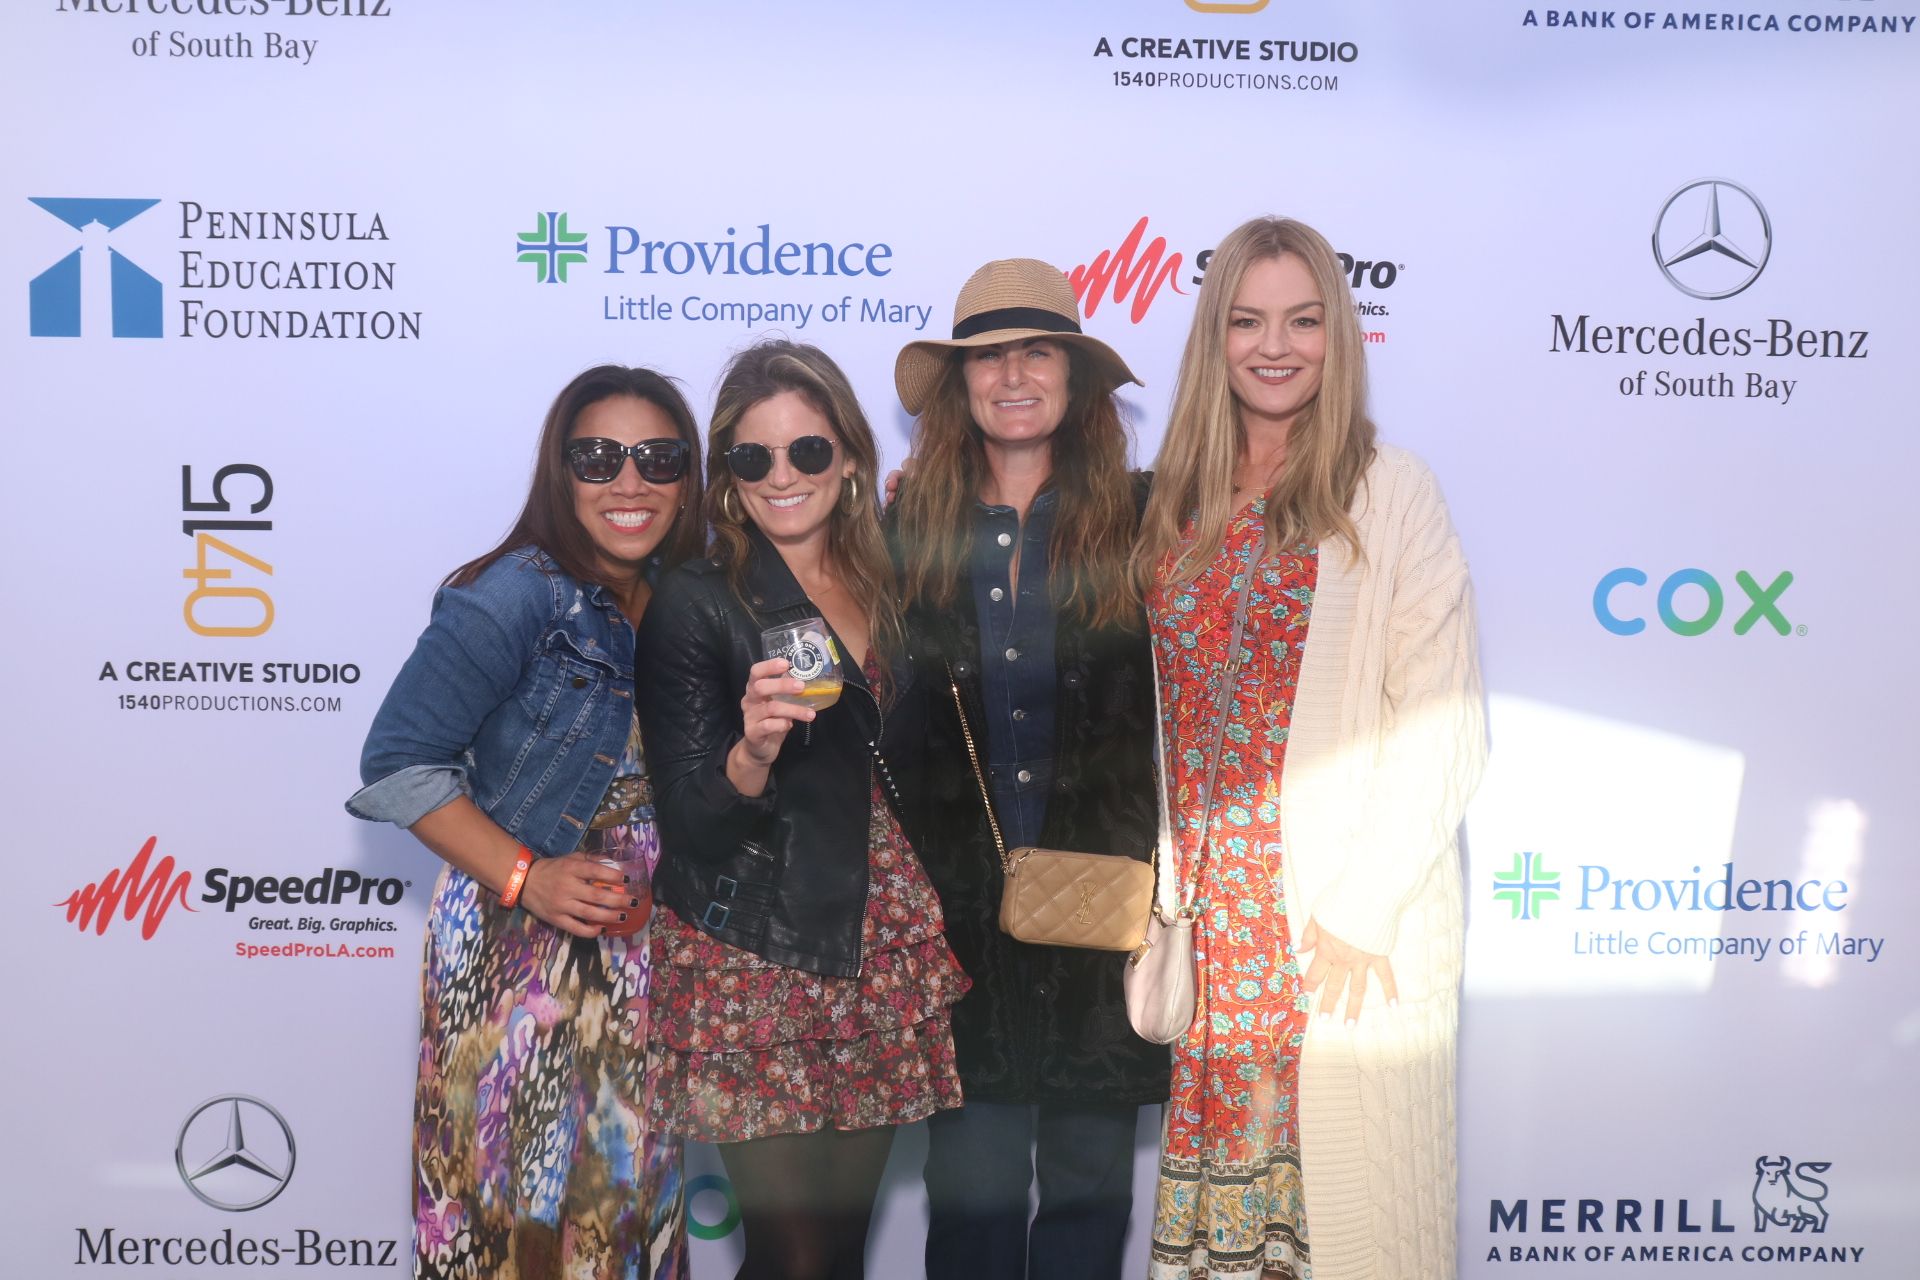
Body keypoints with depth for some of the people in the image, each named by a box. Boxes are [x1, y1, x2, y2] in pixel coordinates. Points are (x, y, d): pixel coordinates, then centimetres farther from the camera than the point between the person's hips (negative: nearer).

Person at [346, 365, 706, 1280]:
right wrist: (525, 876, -20)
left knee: (629, 1198, 14)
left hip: (641, 953, 6)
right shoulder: (520, 595, -14)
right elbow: (397, 763, -15)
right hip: (516, 948, -5)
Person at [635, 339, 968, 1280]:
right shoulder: (694, 604, -8)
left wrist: (928, 934, 7)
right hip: (753, 965, -5)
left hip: (881, 955, 5)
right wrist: (752, 753, -30)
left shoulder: (887, 586, 7)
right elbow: (690, 824, -11)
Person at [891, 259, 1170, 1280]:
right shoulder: (911, 530, 4)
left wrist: (1152, 865, -5)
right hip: (963, 901, 1)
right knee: (972, 1180, 5)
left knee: (1090, 1176, 9)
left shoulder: (1143, 523, 1)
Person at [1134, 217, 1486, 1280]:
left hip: (1348, 917, -4)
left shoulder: (1388, 492, -5)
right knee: (1215, 1146, 11)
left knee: (1340, 1178, 4)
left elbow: (1442, 724, -9)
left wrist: (1362, 908, -13)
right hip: (1208, 907, 4)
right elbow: (1157, 710, 12)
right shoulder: (1179, 502, 9)